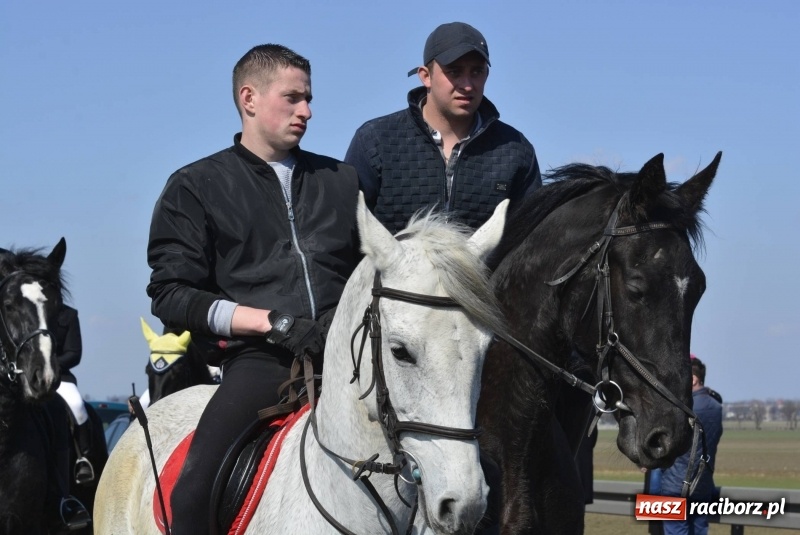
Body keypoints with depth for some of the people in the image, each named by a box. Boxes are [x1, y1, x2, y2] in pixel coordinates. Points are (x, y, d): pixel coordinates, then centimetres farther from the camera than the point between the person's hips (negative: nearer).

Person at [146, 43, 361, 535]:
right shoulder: (196, 188, 12)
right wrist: (272, 322, -9)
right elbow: (172, 294, 3)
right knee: (195, 492, -27)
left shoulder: (341, 181, 23)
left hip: (345, 354, 4)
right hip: (259, 358, -3)